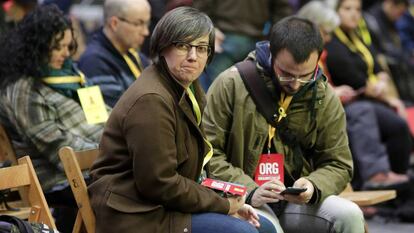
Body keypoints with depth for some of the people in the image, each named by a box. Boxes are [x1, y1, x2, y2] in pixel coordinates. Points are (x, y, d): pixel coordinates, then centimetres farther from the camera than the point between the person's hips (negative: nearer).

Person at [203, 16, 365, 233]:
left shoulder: (325, 99, 3)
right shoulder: (231, 84, -7)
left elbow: (338, 165, 9)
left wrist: (313, 187, -15)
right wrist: (250, 191, -22)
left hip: (295, 203, 5)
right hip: (242, 203, -5)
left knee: (350, 216, -20)